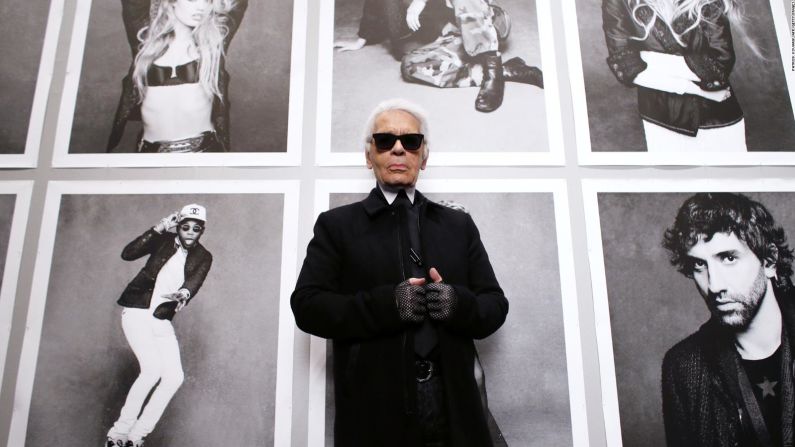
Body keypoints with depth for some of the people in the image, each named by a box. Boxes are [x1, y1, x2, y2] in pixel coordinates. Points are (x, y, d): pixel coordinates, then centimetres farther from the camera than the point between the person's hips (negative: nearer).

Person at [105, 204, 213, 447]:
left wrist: (184, 294, -38)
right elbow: (127, 254, -13)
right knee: (152, 368, -21)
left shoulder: (203, 257, 2)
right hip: (137, 312, -3)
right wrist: (158, 229, -21)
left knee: (174, 377, -10)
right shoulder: (164, 240, -2)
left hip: (162, 320, 4)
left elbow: (193, 284, -14)